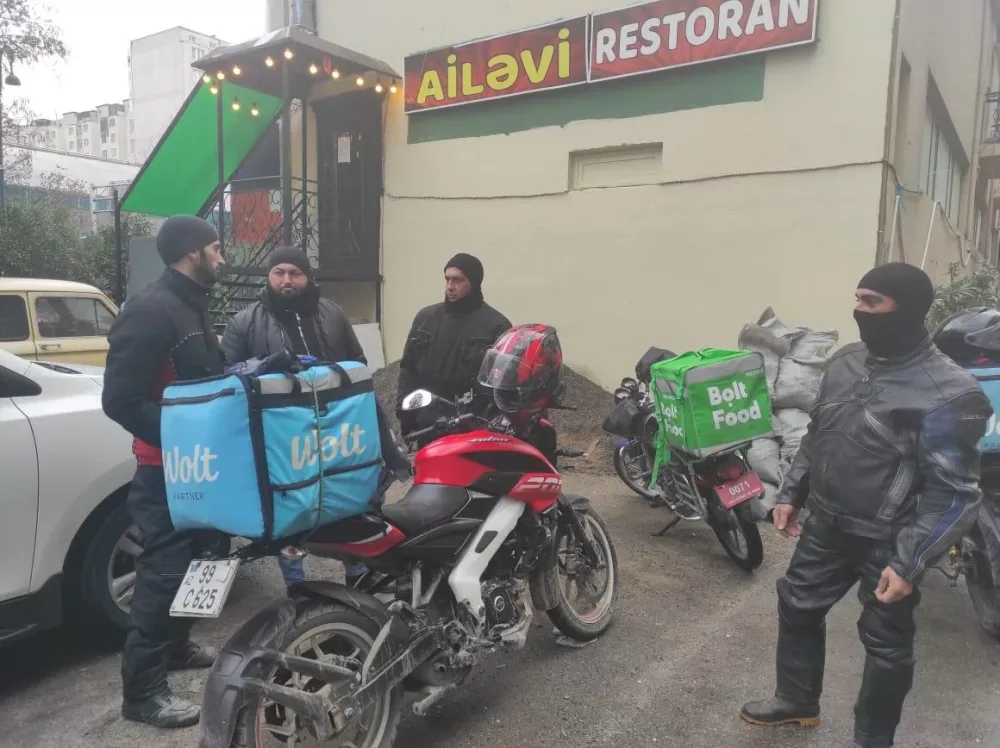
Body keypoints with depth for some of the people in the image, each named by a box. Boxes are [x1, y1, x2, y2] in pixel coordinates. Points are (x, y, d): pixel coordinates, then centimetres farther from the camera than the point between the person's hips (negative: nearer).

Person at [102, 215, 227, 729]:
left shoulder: (192, 306, 12)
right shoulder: (150, 310, -19)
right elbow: (120, 401, -23)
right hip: (166, 465, -10)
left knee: (190, 556, 20)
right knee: (164, 568, -5)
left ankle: (174, 645, 37)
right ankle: (142, 690, 7)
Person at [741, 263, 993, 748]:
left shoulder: (947, 393, -20)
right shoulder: (846, 362, 1)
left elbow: (952, 493, -18)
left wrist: (909, 563, -20)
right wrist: (791, 494, 11)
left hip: (889, 543, -6)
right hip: (827, 525, 7)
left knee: (886, 645, 12)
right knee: (797, 606, 19)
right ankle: (796, 701, 43)